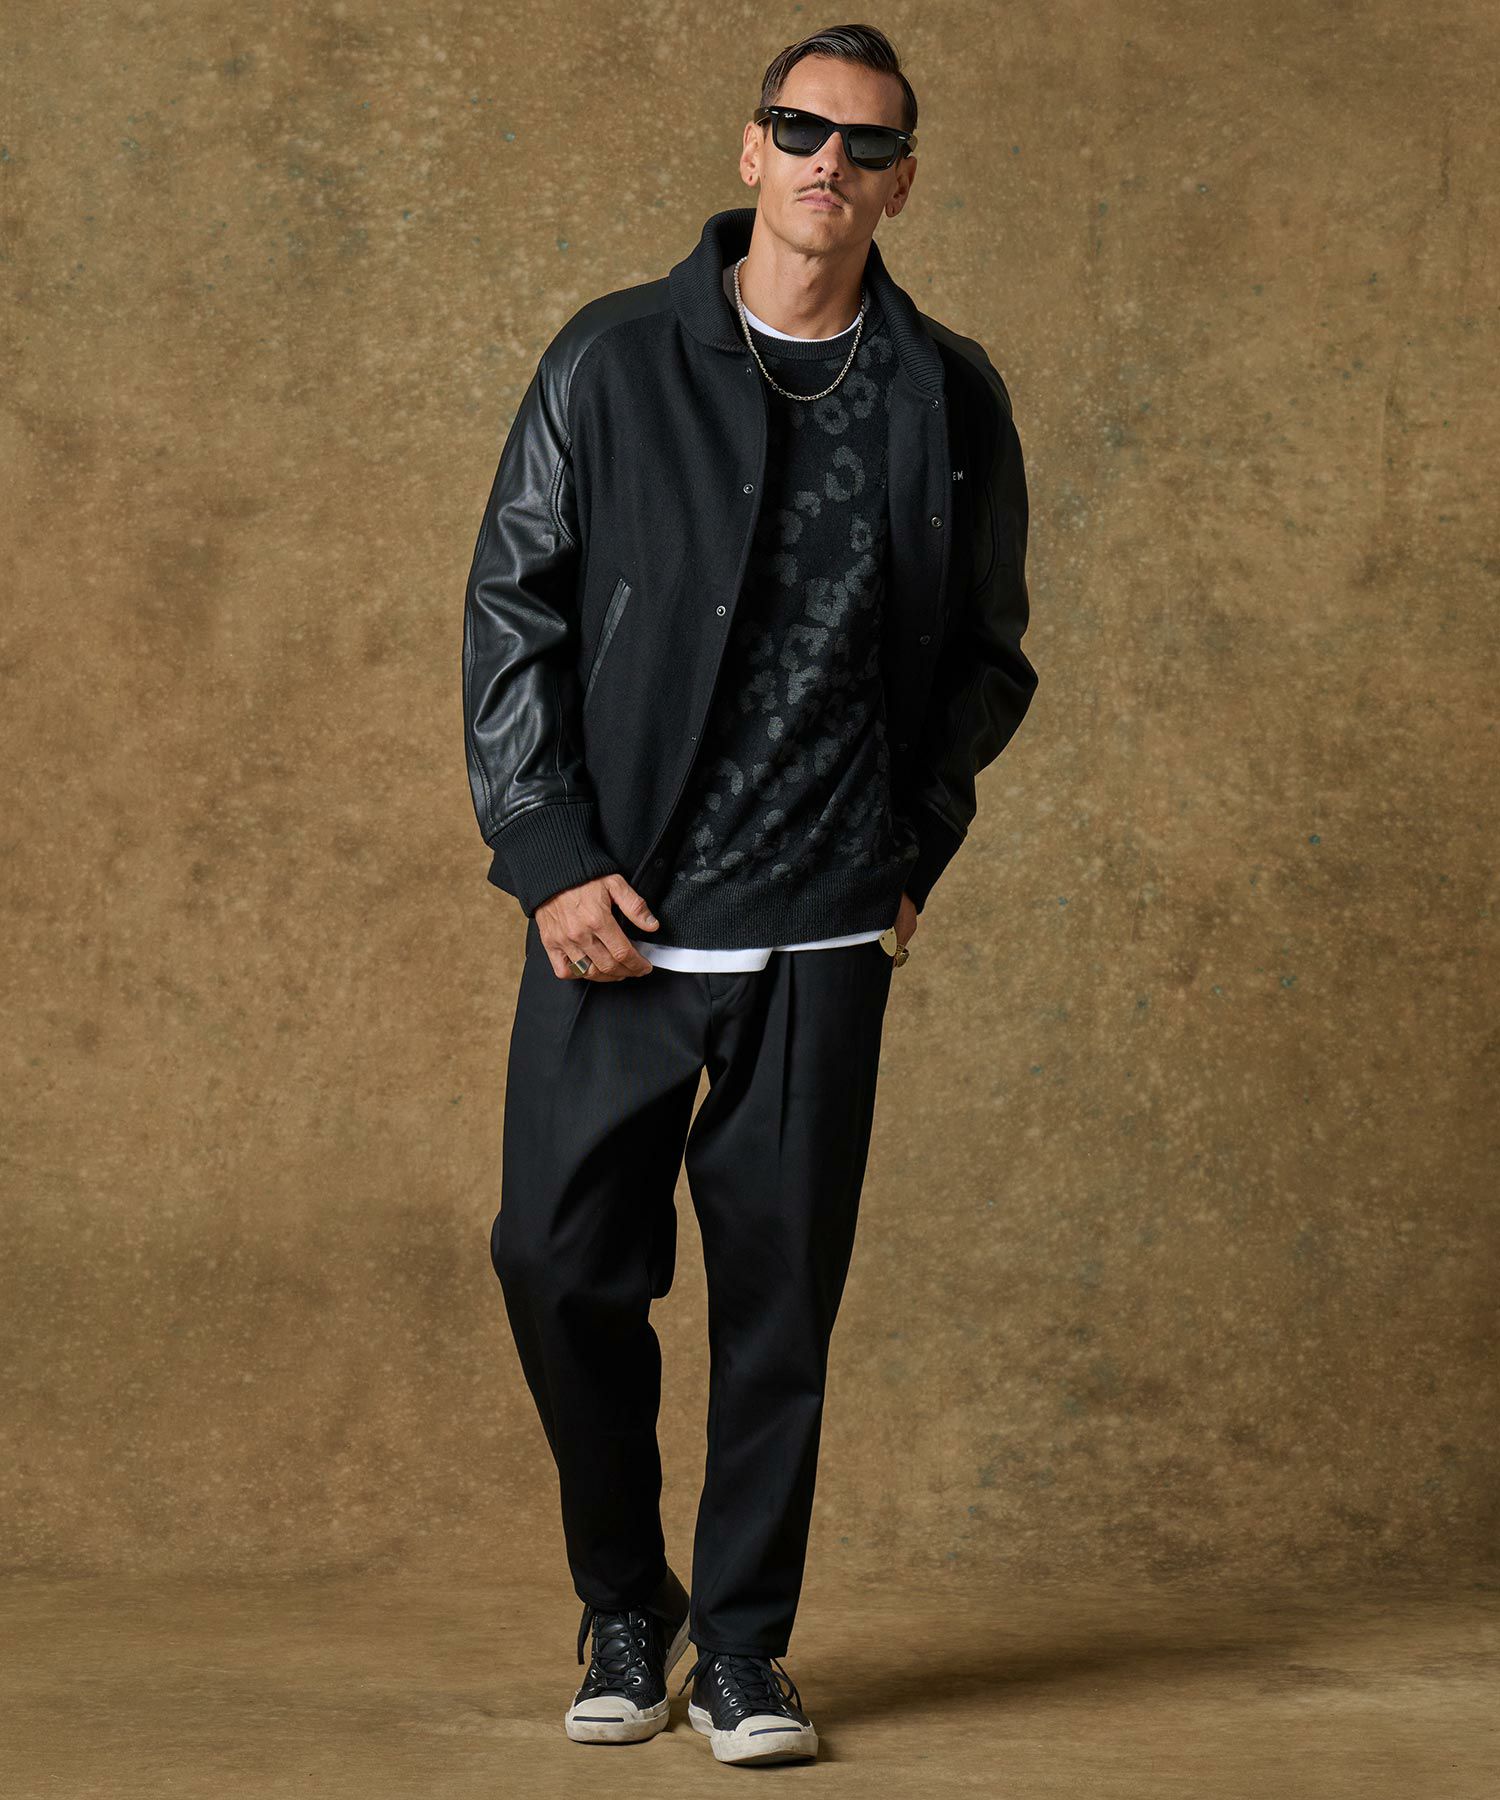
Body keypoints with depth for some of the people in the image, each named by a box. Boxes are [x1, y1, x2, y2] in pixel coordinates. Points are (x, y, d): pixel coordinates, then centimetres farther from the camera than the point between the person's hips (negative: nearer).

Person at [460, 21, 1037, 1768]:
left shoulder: (950, 403, 5)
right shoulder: (613, 362, 1)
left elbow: (985, 655, 16)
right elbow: (511, 614, 1)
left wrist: (916, 850, 6)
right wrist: (548, 858, -6)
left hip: (823, 934, 0)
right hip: (613, 910, 0)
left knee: (781, 1287, 2)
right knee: (560, 1260, 0)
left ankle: (743, 1643, 17)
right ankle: (623, 1614, 21)